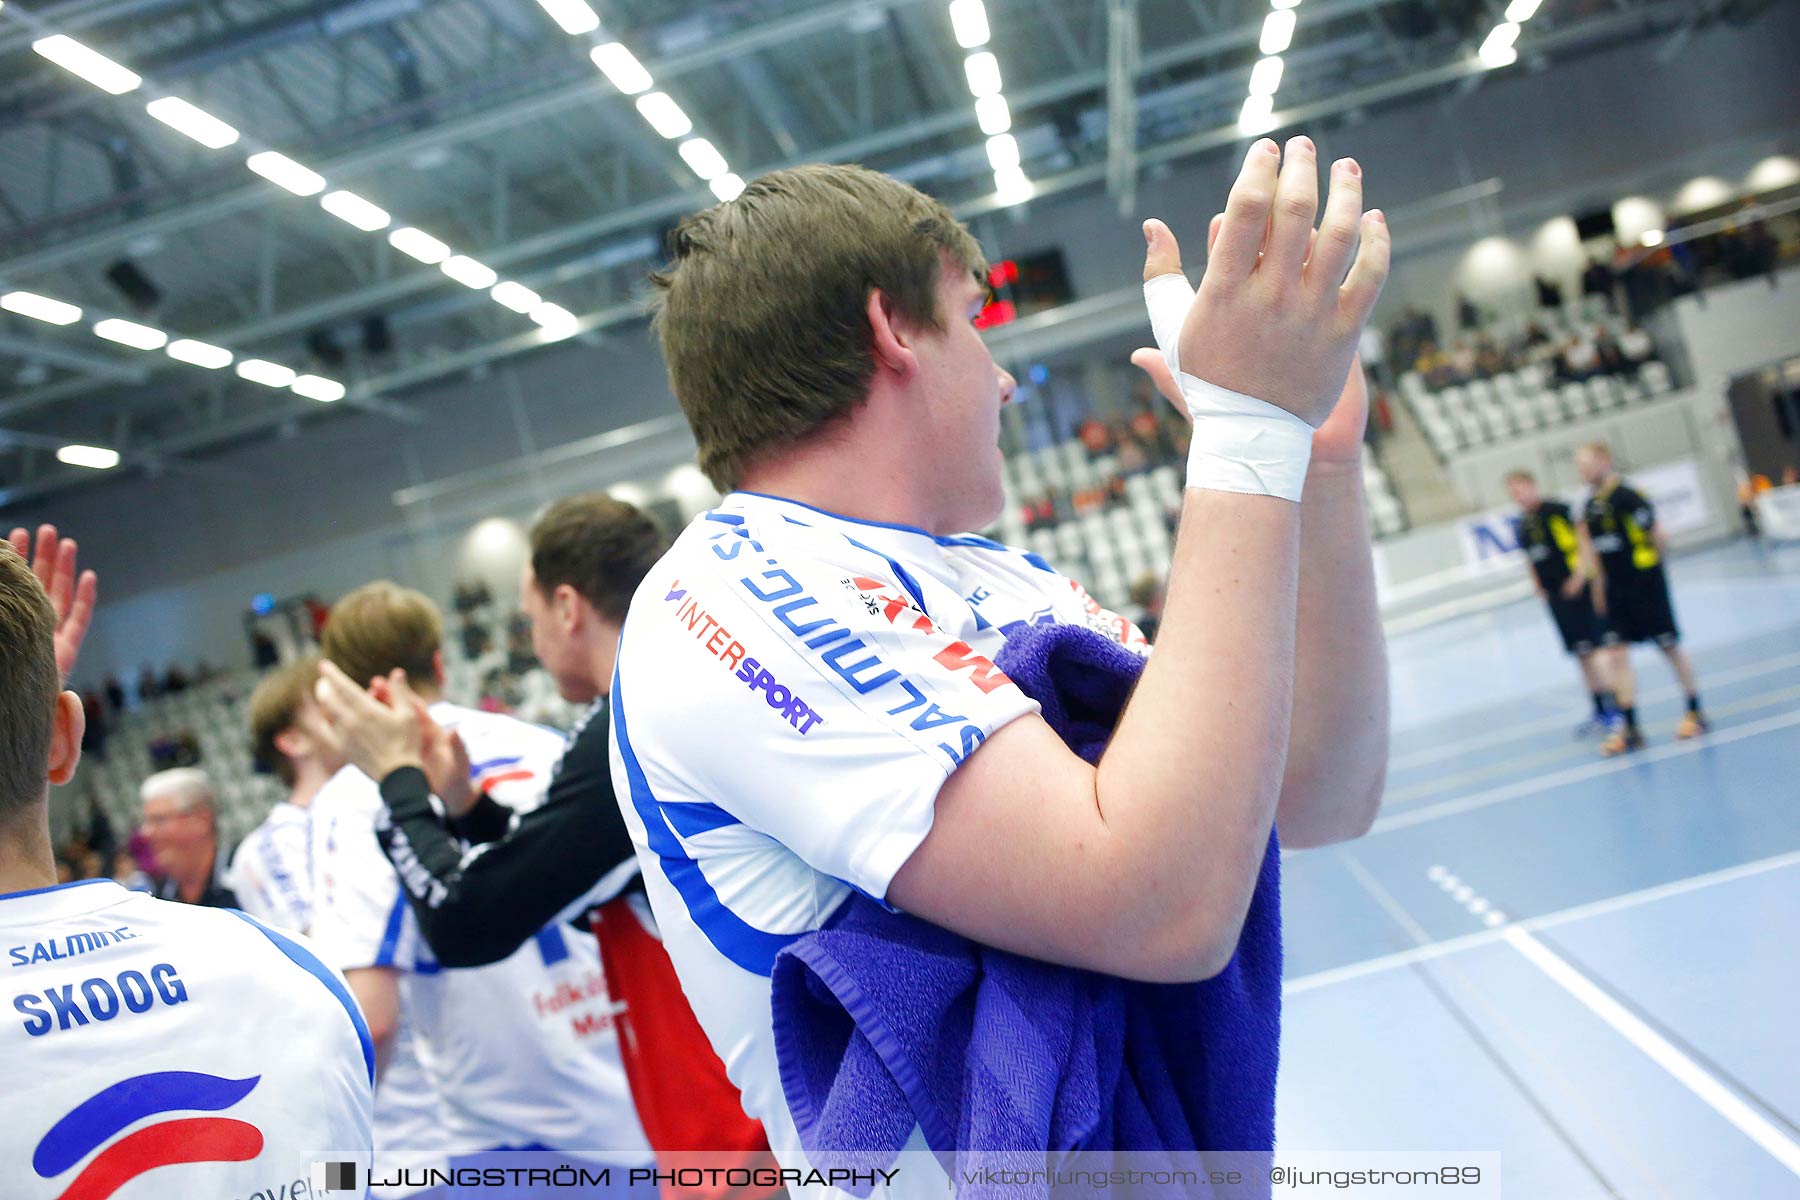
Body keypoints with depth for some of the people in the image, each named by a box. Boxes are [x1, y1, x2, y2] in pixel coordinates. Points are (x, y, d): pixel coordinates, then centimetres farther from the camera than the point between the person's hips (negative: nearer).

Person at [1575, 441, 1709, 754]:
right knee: (1617, 654, -1)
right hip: (1616, 589, 7)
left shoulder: (1627, 497, -16)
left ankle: (1695, 714, 19)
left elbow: (1658, 537, -12)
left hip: (1645, 584, -7)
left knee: (1670, 648, 4)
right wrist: (1599, 583, 18)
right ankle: (1629, 730, 0)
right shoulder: (1591, 505, 8)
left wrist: (1653, 566, 2)